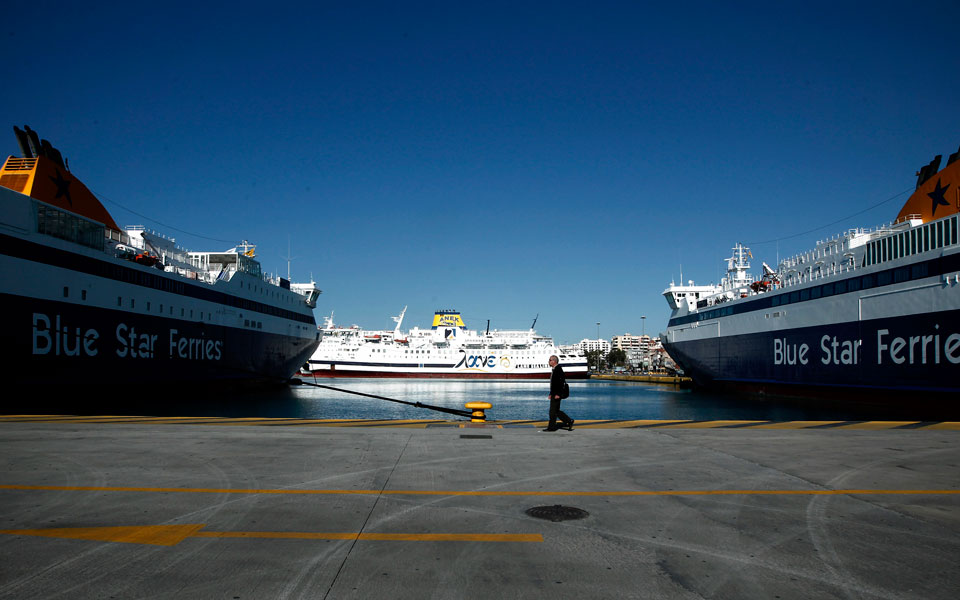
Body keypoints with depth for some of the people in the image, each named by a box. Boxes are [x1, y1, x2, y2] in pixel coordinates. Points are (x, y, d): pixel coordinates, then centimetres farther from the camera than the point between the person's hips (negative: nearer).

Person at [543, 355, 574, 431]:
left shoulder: (558, 369, -13)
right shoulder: (554, 369, 16)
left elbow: (561, 381, -20)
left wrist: (558, 394, -23)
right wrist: (551, 394, 20)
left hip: (556, 394, -10)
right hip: (554, 394, 10)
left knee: (553, 411, -5)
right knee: (556, 411, 11)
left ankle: (551, 427, 1)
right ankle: (569, 421, 14)